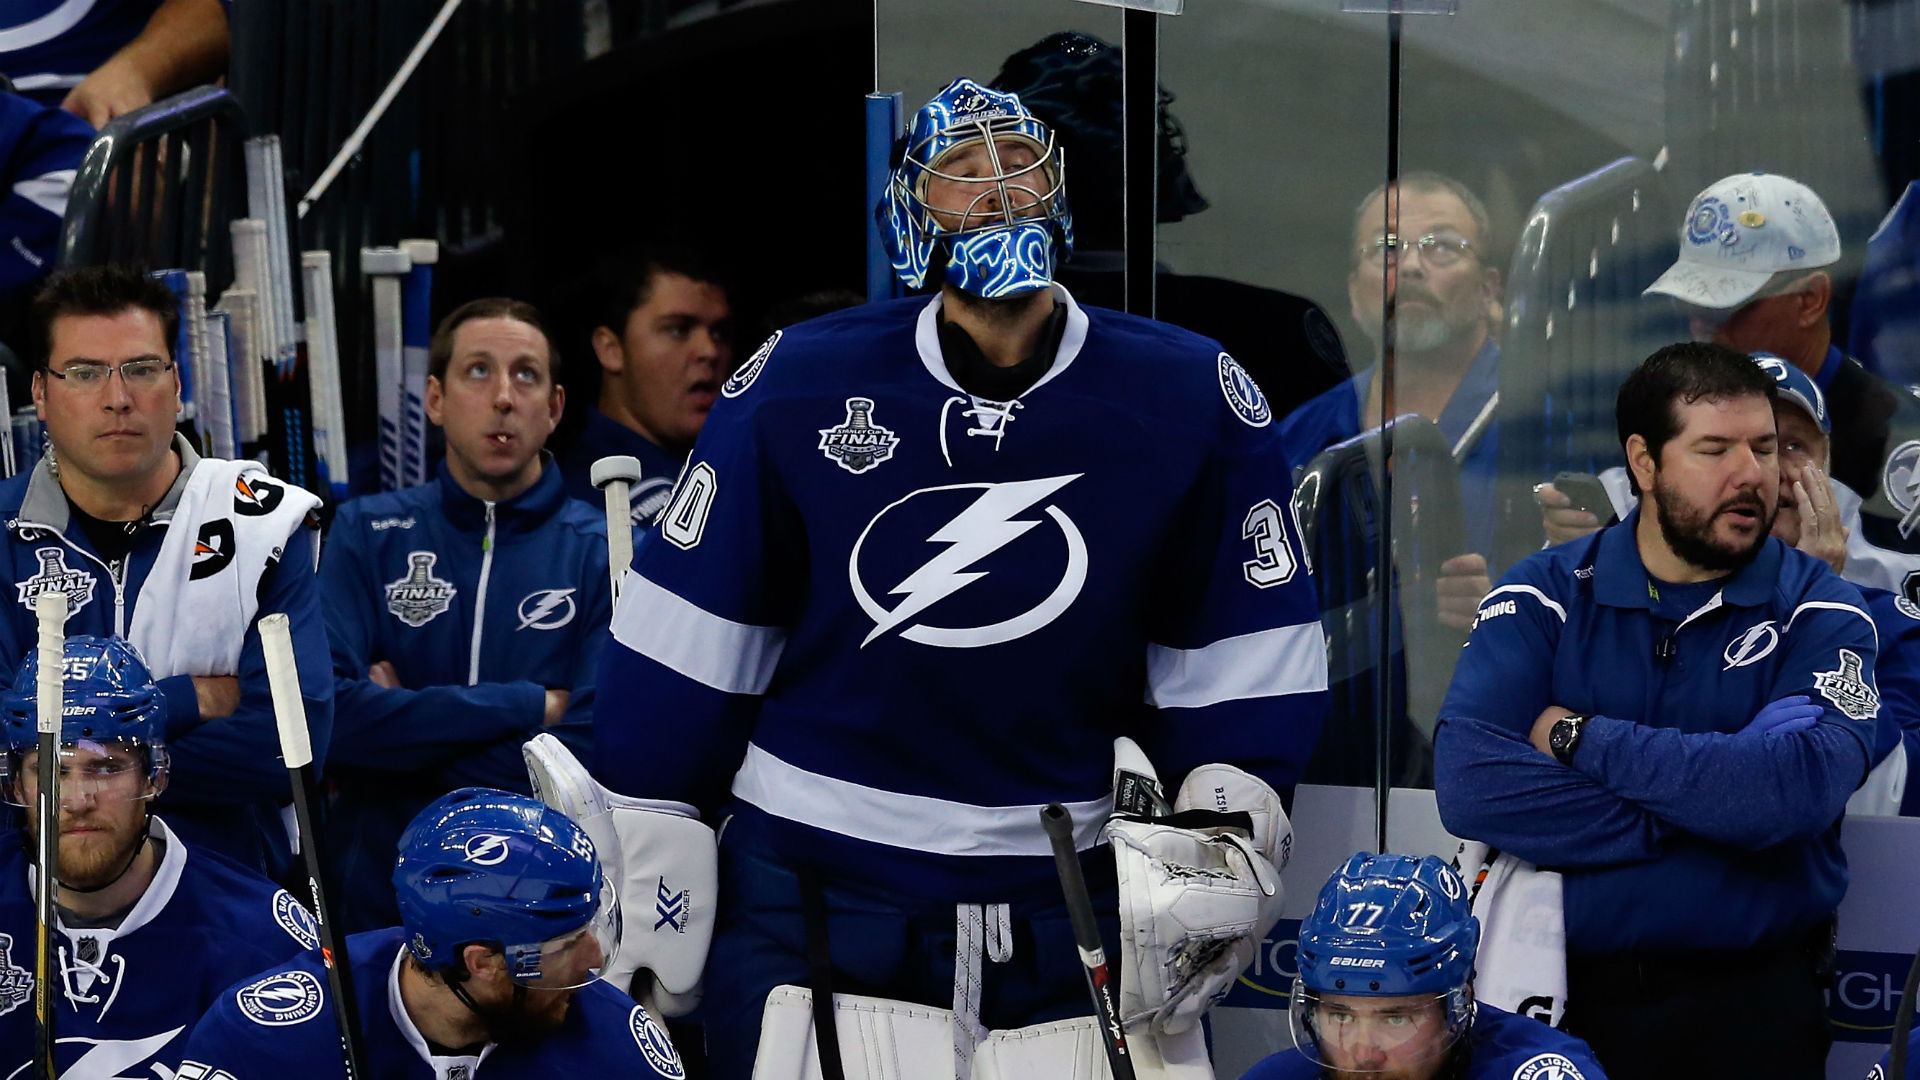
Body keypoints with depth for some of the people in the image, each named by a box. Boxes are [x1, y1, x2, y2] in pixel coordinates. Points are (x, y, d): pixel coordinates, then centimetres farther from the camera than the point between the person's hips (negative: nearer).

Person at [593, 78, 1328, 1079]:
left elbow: (1244, 660, 5)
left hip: (1060, 907, 1)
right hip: (805, 882, -1)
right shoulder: (797, 386, -5)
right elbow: (687, 640, 0)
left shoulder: (1194, 403, -2)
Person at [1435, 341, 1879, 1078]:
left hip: (1752, 1004, -1)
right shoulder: (1547, 596, 0)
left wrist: (1580, 738, -16)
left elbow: (1801, 784, -21)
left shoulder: (1819, 612, -2)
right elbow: (1469, 783, -16)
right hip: (1564, 991, 1)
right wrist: (1698, 815, -18)